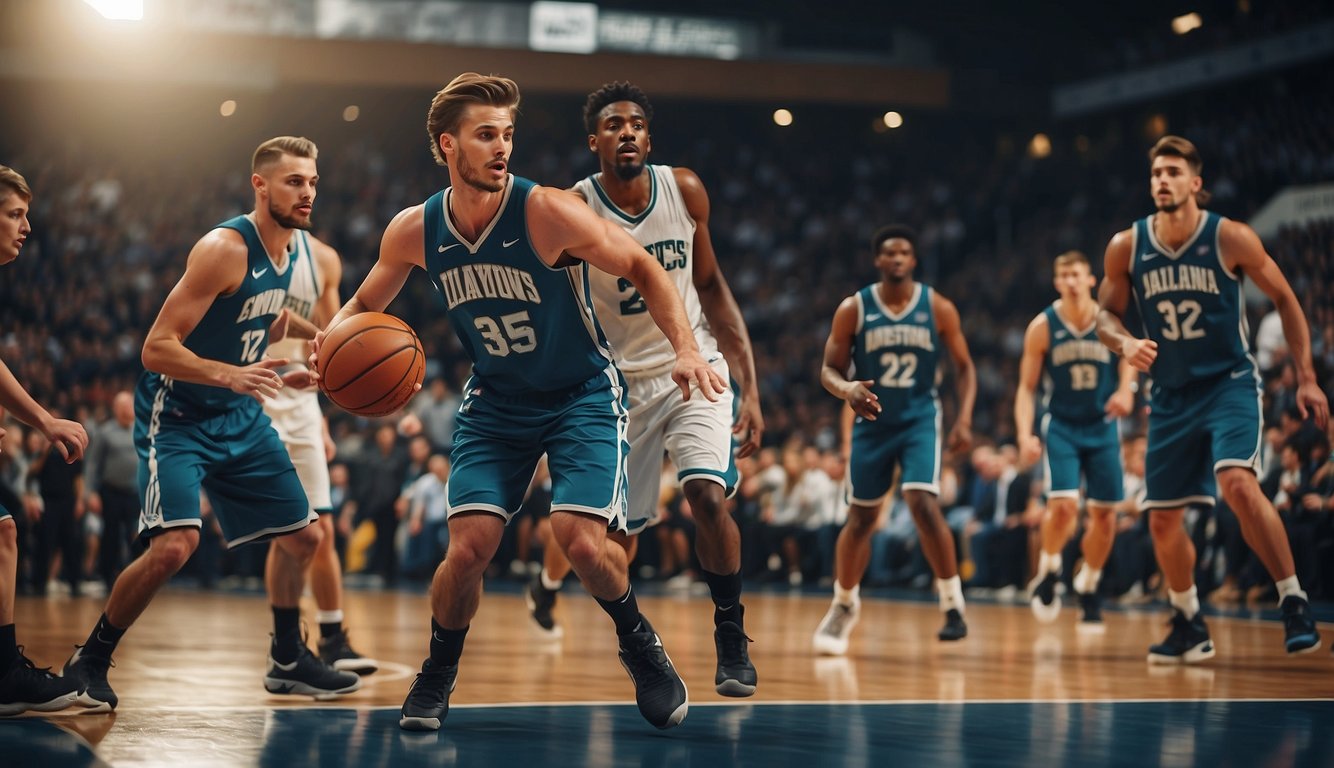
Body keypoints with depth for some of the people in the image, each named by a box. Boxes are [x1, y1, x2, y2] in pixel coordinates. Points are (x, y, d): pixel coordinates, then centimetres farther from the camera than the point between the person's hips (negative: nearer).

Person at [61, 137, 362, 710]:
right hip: (177, 416, -8)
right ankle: (89, 661, -5)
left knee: (301, 536, 10)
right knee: (175, 544, -24)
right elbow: (157, 347, -26)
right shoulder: (224, 249, -23)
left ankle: (288, 660, 29)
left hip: (240, 417, 8)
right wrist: (232, 375, -38)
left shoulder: (292, 248, 3)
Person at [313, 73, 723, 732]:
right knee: (470, 544, -14)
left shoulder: (547, 213, -22)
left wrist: (686, 348, -24)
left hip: (583, 395, -3)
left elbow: (642, 269, -12)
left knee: (581, 541, -20)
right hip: (494, 401, 3)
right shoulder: (414, 231, -10)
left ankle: (640, 644, 11)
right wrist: (337, 333, -14)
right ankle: (437, 674, 14)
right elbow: (366, 302, 9)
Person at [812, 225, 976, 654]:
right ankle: (843, 606, 29)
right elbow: (829, 369, -3)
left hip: (920, 421, -1)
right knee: (860, 518, 9)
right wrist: (847, 388, -26)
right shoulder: (854, 309, -6)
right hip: (872, 422, 1)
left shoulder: (938, 309, -5)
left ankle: (953, 604, -8)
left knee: (924, 505, -20)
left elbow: (964, 366, 3)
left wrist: (964, 419, -9)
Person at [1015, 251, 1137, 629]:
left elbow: (1128, 373, 6)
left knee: (1105, 514, 3)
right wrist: (1024, 434, -13)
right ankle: (1048, 573, 5)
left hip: (1102, 427, 2)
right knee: (1063, 504, -20)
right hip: (1061, 426, -2)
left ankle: (1088, 587, 23)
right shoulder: (1042, 326, -5)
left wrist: (1124, 394, -18)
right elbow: (1027, 387, -1)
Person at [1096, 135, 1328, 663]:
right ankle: (1188, 626, 28)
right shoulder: (1126, 247, -4)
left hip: (1230, 384, -4)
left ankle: (1294, 603, -19)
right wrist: (1125, 342, -15)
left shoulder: (1231, 238, -11)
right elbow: (1106, 314, 9)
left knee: (1238, 483, -29)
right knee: (1162, 520, 6)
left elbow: (1285, 300, -1)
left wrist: (1306, 378, -3)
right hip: (1171, 396, 4)